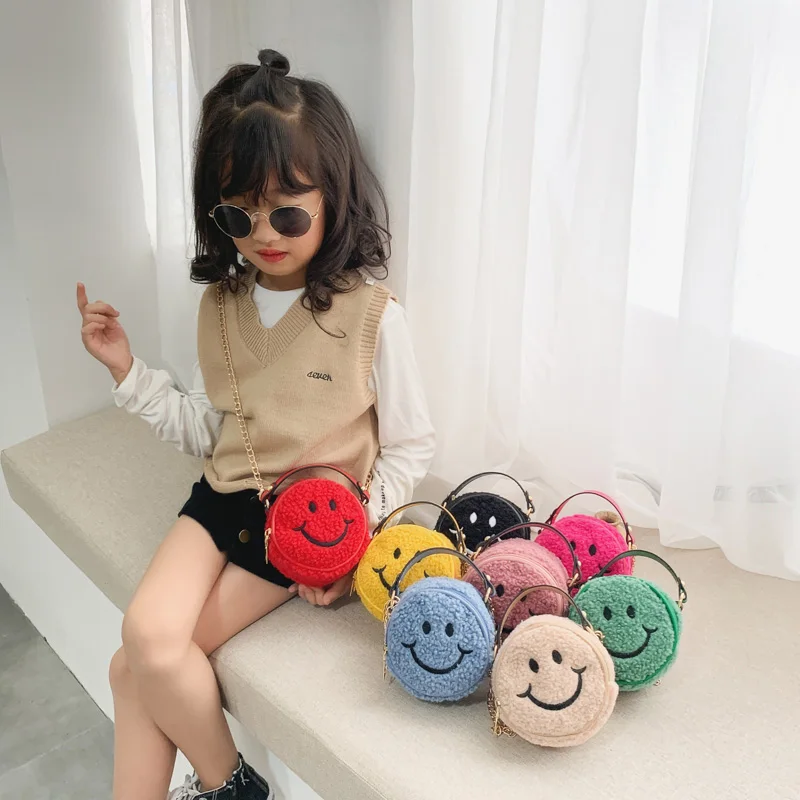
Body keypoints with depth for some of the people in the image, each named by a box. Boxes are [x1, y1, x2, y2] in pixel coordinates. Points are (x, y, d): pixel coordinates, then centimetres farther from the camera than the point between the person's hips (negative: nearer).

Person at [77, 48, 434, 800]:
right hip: (223, 494, 5)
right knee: (147, 635, -19)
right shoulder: (221, 305, 4)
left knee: (140, 665, -12)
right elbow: (208, 431, 11)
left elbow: (409, 448, -4)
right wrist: (127, 368, 2)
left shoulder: (372, 316, -12)